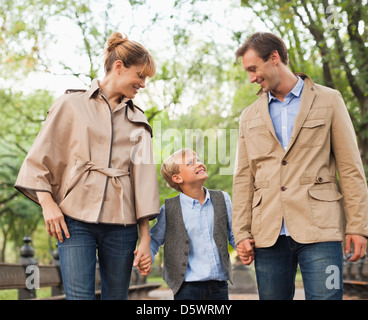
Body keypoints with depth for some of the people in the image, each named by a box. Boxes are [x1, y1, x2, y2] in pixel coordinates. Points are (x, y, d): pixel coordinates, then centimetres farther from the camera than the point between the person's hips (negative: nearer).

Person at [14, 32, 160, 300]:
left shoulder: (137, 120, 16)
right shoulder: (72, 105, 7)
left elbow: (144, 174, 10)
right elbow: (40, 158, 6)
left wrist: (146, 238, 5)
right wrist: (48, 202, -8)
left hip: (121, 224, 3)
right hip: (76, 219, -3)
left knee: (116, 295, 5)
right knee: (80, 295, -11)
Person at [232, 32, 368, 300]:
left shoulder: (328, 101, 8)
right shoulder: (249, 117, 17)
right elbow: (243, 178, 14)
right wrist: (241, 233, 4)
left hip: (319, 229, -3)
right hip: (268, 235, 3)